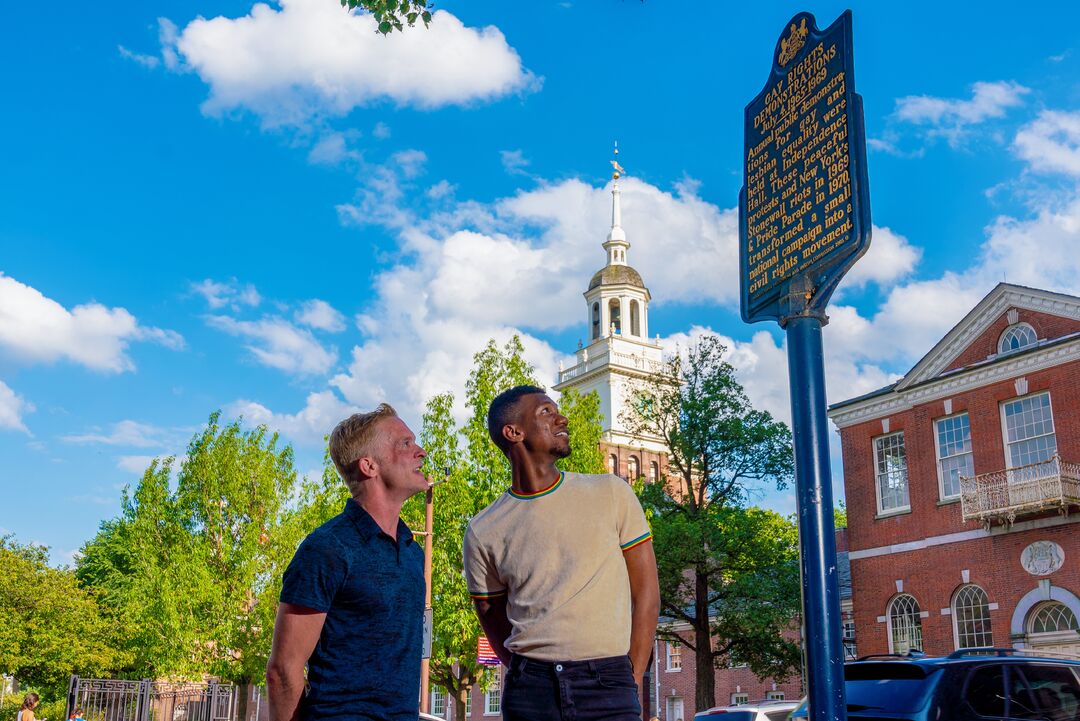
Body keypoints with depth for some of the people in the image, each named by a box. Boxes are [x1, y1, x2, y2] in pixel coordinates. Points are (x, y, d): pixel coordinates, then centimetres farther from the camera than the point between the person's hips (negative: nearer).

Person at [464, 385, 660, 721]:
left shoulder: (611, 493, 1)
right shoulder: (483, 532, 2)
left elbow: (646, 594, 2)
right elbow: (495, 624, 11)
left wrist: (631, 685, -1)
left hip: (609, 683, 0)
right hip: (529, 690, 1)